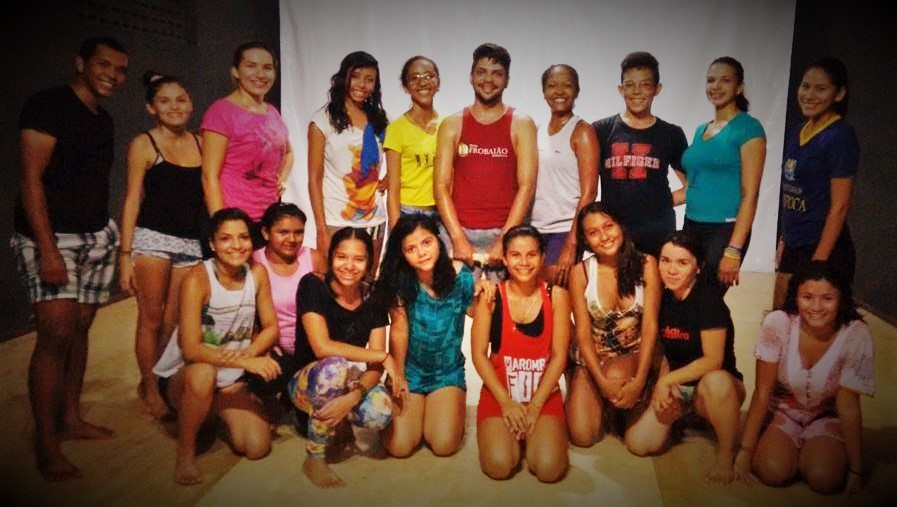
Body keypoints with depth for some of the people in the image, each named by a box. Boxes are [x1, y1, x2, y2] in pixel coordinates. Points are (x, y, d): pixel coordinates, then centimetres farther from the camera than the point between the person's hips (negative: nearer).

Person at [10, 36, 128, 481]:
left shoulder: (103, 120, 16)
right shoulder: (48, 105, -8)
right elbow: (31, 178, -15)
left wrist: (110, 234, 15)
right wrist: (48, 249, -20)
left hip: (97, 237, 7)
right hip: (50, 237, -7)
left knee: (80, 328, 9)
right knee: (56, 334, -12)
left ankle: (70, 419, 20)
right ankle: (46, 445, -2)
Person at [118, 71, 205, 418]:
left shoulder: (200, 143, 10)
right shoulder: (143, 144, 0)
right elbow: (132, 200, -2)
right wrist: (125, 256, -7)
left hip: (191, 243, 3)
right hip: (151, 239, -3)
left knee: (174, 322, 5)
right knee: (151, 320, 5)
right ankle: (149, 387, 21)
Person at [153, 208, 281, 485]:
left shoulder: (257, 273, -7)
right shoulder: (197, 279, -22)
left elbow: (271, 327, -1)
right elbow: (191, 349, -28)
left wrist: (248, 353, -21)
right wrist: (244, 361, -36)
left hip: (232, 380, 4)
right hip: (182, 377, -4)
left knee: (257, 448, -12)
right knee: (203, 372, -40)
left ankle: (218, 412, 22)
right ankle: (185, 451, -12)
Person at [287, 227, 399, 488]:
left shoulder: (373, 300, -7)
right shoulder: (313, 286, -17)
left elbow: (374, 367, -11)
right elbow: (322, 347, -27)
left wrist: (353, 397, -32)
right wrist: (384, 356, -23)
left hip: (348, 384, 3)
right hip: (306, 384, -3)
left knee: (381, 413, -30)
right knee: (335, 367, -37)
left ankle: (341, 422, 9)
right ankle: (314, 458, -14)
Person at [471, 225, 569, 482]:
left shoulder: (556, 295, -4)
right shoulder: (490, 296, -6)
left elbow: (559, 355, -5)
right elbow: (479, 354, -6)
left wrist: (535, 405, -10)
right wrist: (506, 402, -11)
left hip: (544, 395, 1)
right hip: (498, 394, 0)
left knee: (549, 468, -19)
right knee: (499, 466, -21)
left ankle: (532, 433, 14)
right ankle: (513, 434, 14)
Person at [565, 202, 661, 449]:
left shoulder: (646, 265, -11)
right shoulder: (580, 273, -11)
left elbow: (650, 325, -14)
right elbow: (583, 332, -11)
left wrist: (639, 381, -24)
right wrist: (602, 381, -22)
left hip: (635, 355, 0)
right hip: (593, 356, 1)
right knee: (582, 437, -13)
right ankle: (606, 405, 18)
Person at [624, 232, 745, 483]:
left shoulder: (709, 299, -17)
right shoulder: (662, 299, 1)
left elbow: (713, 361, -20)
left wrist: (666, 380, -17)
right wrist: (662, 386, -8)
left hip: (717, 387, -5)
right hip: (674, 388, 5)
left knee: (716, 380, -41)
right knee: (639, 444, -16)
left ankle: (726, 456, -16)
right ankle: (682, 417, 17)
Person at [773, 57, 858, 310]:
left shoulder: (840, 136, -12)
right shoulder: (796, 134, 10)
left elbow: (839, 206, -15)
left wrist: (818, 262, -18)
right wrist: (784, 241, 15)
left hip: (824, 250, -7)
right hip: (794, 247, 7)